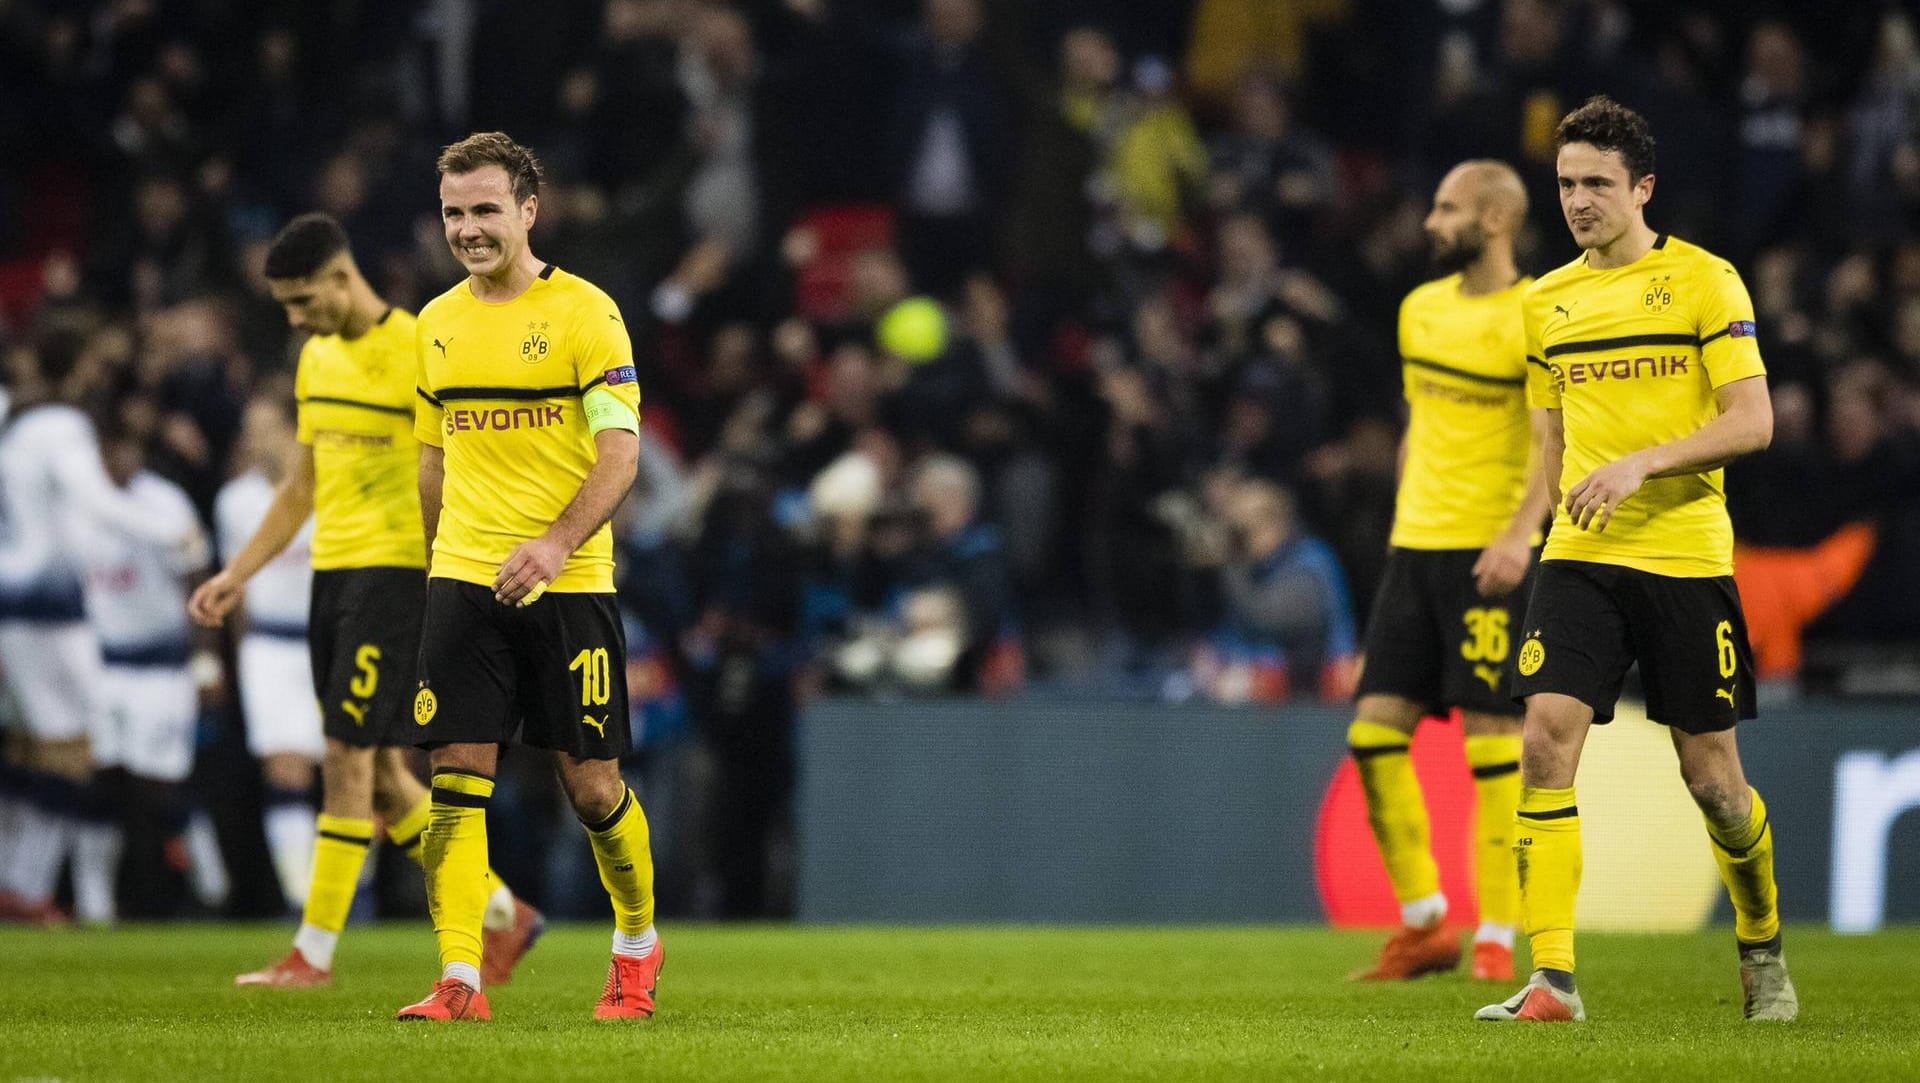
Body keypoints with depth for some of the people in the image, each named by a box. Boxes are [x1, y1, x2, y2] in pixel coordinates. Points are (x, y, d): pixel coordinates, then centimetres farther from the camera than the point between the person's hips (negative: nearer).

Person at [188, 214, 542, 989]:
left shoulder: (419, 355, -11)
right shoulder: (316, 359, 13)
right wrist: (237, 574, 16)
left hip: (397, 569, -8)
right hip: (333, 573, 8)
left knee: (348, 760, -10)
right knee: (380, 773, 9)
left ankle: (315, 951, -6)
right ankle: (503, 914, 20)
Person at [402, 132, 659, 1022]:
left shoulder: (583, 312, -5)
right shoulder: (437, 323, 11)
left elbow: (620, 449, -11)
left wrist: (558, 542, -25)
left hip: (566, 583, -4)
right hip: (463, 582, 4)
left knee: (591, 784, 2)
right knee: (456, 778, -7)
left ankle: (637, 946, 26)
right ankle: (459, 981, -10)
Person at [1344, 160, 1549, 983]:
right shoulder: (1421, 309, 14)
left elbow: (1551, 444, -16)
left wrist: (1519, 532, -28)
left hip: (1489, 553, -7)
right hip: (1414, 544, 7)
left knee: (1491, 740, -6)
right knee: (1374, 731, 0)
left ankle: (1496, 937, 0)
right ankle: (1423, 924, 9)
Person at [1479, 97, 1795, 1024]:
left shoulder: (1703, 280, -3)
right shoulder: (1546, 303, 12)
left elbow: (1753, 422, -10)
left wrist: (1639, 465, -20)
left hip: (1687, 561, -3)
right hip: (1580, 561, 3)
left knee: (1711, 773, 3)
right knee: (1547, 737, -15)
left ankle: (1762, 950, 29)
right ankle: (1552, 978, -17)